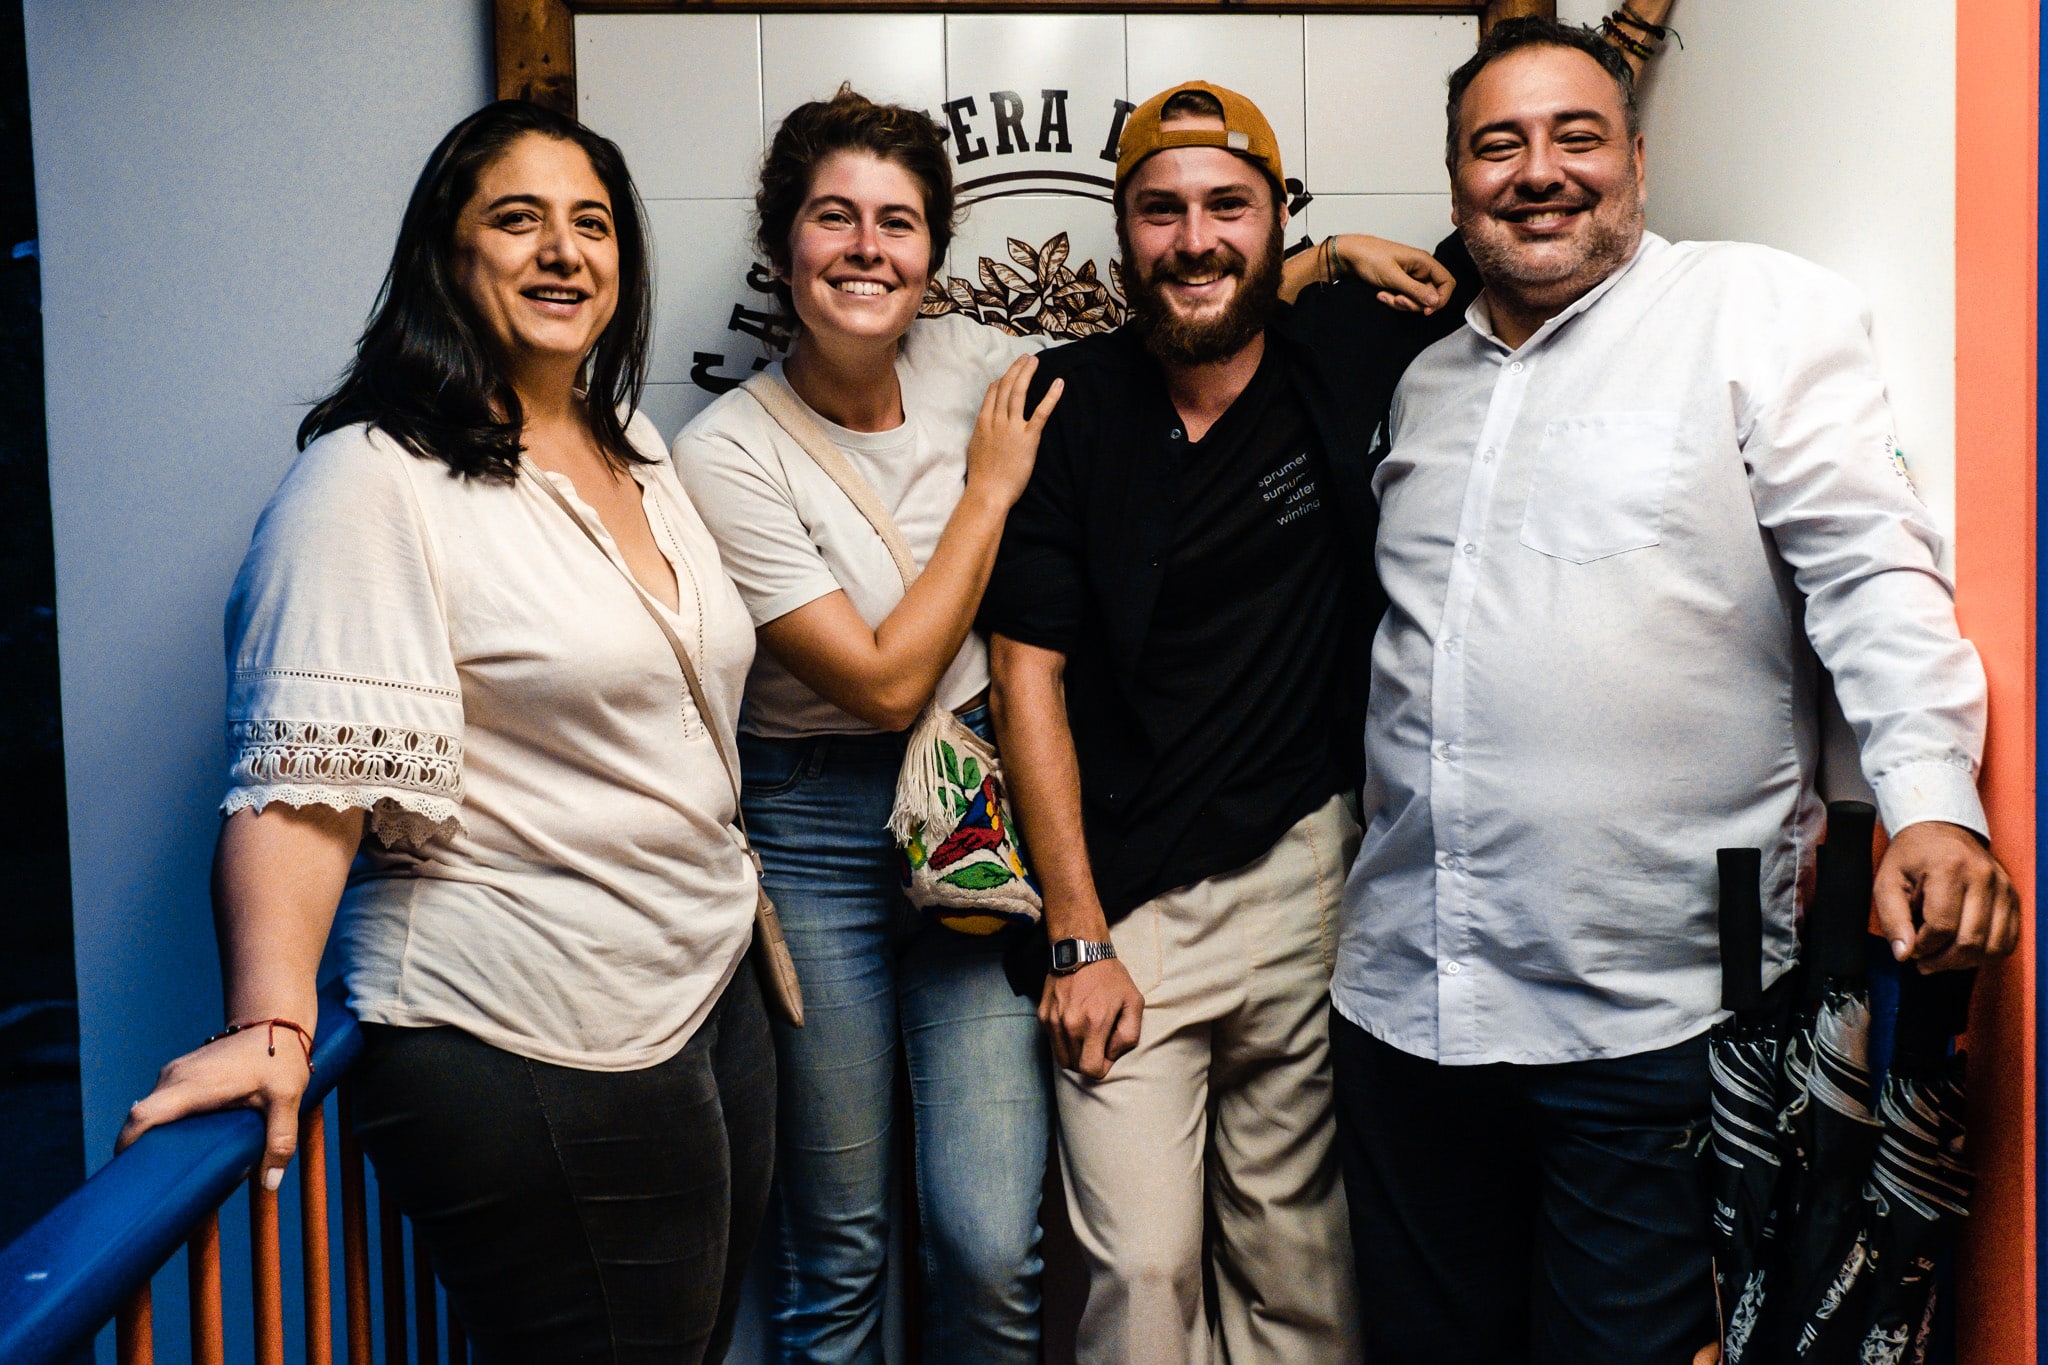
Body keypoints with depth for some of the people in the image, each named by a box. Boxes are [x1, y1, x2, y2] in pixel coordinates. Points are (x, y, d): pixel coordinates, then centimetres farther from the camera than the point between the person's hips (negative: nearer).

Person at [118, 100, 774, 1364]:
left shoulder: (639, 449, 11)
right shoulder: (377, 481, -14)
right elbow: (307, 778, -21)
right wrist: (270, 1025, -31)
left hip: (715, 996, 9)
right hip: (533, 1057, -8)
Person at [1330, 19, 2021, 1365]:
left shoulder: (1761, 309, 0)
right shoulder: (1427, 380, 17)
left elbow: (1871, 569, -10)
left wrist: (1931, 798, -23)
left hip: (1654, 1014, -5)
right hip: (1404, 999, 6)